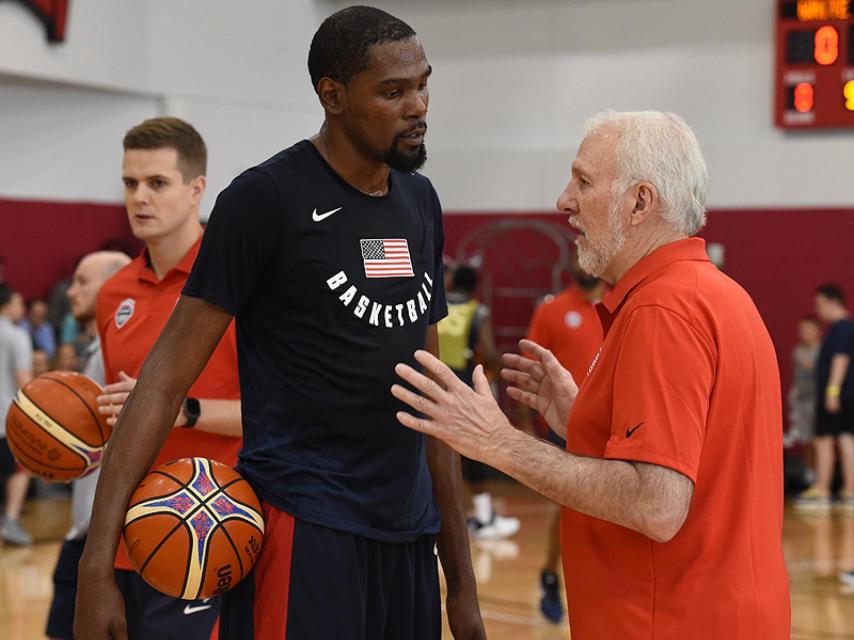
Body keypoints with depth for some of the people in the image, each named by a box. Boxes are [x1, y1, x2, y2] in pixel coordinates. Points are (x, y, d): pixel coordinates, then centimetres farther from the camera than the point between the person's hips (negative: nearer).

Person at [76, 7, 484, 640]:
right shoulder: (266, 197, -8)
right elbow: (172, 368, -10)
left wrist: (462, 578, 15)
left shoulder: (421, 202, 12)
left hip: (408, 532, 7)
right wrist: (98, 558, -18)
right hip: (304, 525, -6)